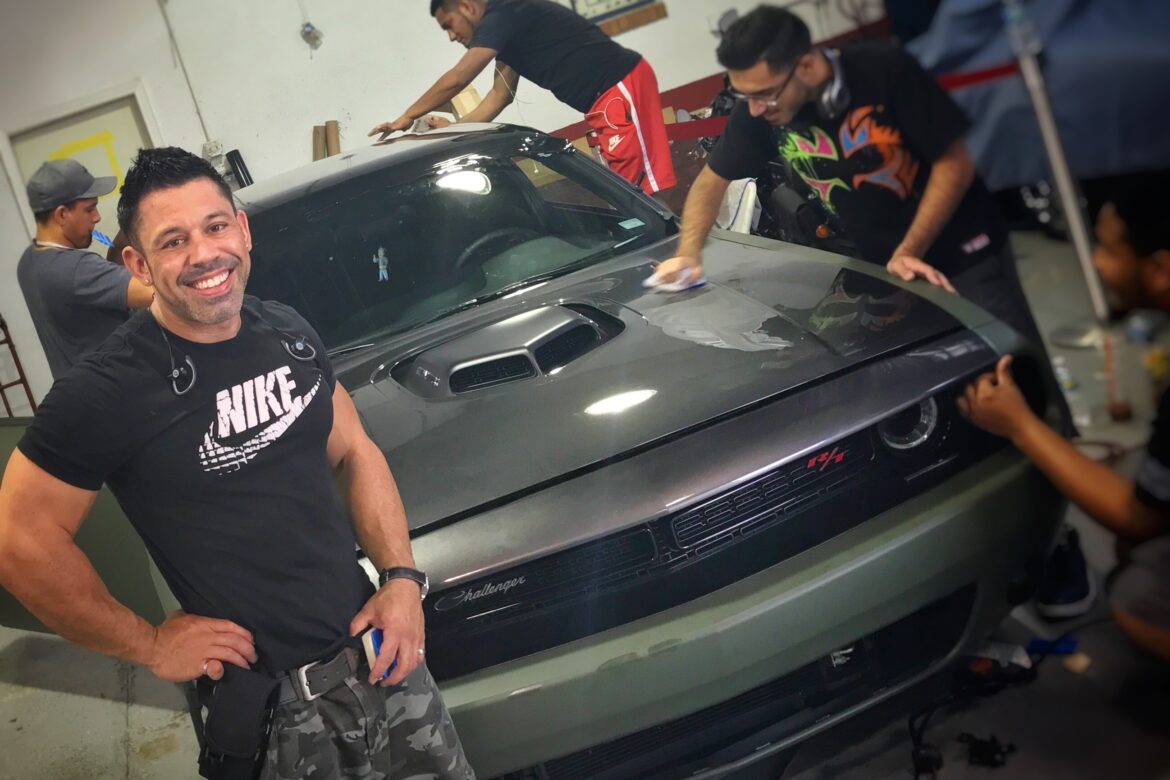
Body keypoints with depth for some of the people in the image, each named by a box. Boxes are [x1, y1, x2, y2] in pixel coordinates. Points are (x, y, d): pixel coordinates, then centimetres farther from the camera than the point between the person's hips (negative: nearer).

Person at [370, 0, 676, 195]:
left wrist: (406, 118, -1)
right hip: (609, 97, 10)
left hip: (621, 86, -10)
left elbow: (457, 80, -11)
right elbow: (499, 97, 27)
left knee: (647, 187, -13)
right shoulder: (507, 29, 21)